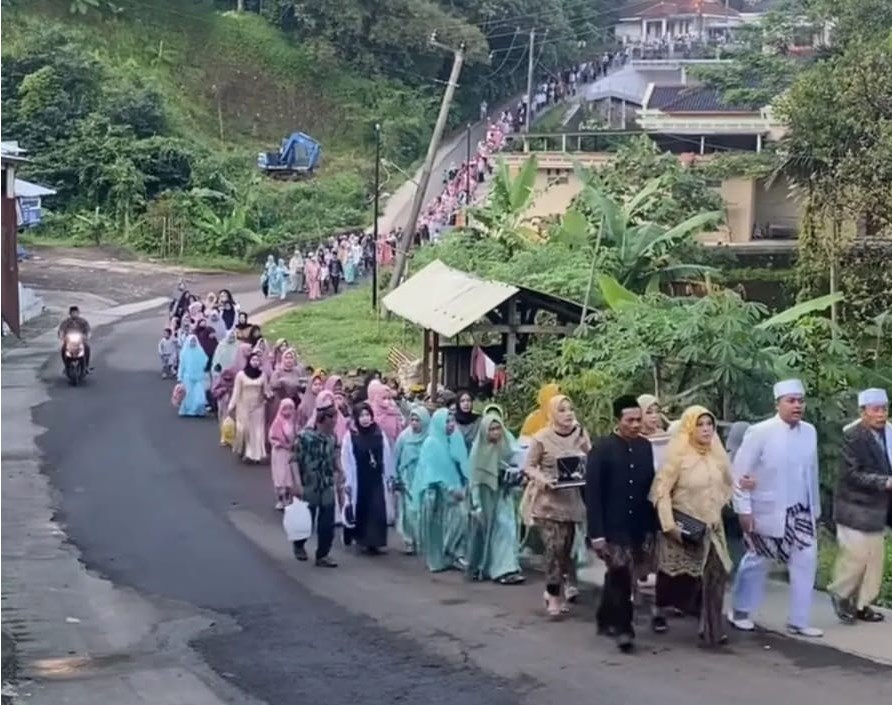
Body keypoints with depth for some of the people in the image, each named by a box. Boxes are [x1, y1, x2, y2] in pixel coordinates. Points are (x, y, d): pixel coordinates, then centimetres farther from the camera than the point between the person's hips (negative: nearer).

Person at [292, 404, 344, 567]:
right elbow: (295, 460, -15)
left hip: (328, 488, 5)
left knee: (327, 525, 3)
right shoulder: (304, 436, -14)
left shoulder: (332, 438, 5)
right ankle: (298, 544, 36)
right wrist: (297, 484, -21)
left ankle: (323, 555, 14)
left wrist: (340, 479, 12)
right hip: (309, 488, -5)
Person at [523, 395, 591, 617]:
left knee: (566, 547, 10)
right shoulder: (541, 437, -11)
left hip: (570, 499, 4)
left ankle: (557, 590, 26)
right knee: (554, 546, -11)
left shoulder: (580, 434, -1)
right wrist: (543, 479, -21)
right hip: (547, 500, -4)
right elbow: (528, 466, -5)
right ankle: (553, 595, 0)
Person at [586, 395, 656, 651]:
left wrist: (652, 524, 7)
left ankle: (606, 621, 29)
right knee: (621, 577, -10)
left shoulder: (645, 447, 4)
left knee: (617, 577, 15)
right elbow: (593, 494, -12)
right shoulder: (602, 450, -10)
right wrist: (596, 532, -17)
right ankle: (623, 627, -3)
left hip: (639, 526, 5)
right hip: (613, 527, -5)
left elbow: (650, 486, 9)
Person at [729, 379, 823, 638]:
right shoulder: (760, 432, -15)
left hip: (800, 511, 5)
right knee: (757, 563, 10)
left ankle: (798, 621, 12)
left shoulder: (809, 431, 1)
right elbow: (740, 472, -13)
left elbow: (812, 472, 8)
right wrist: (743, 509, -15)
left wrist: (815, 508, 12)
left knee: (806, 562, 2)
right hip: (768, 513, -5)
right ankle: (740, 612, 29)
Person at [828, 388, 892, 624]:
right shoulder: (854, 437, -16)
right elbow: (852, 474, -20)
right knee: (856, 555, -5)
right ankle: (840, 593, 18)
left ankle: (861, 603, 21)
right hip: (855, 507, -7)